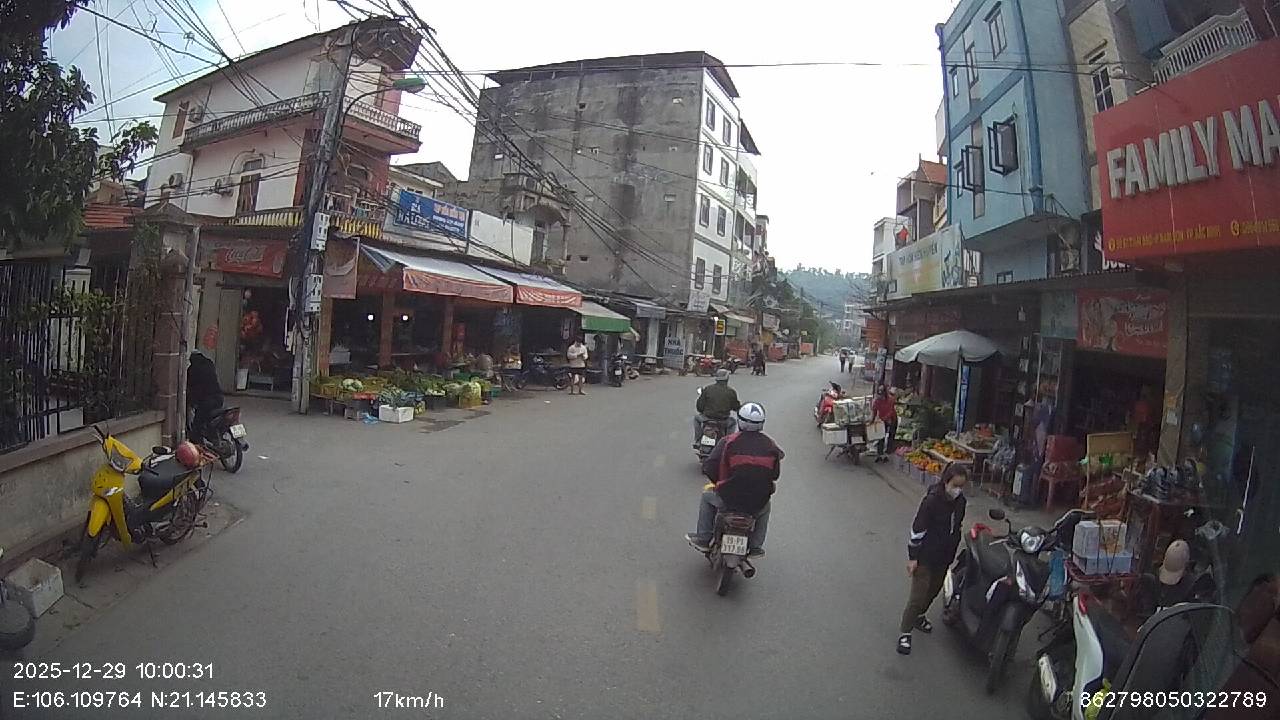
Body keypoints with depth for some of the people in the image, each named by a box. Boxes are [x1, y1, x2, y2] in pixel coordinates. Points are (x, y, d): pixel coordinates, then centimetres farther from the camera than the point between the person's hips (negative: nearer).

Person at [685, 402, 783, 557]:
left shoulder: (728, 442, -11)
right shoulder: (771, 445, -2)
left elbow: (708, 468, -11)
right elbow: (775, 474, 6)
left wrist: (718, 481, 10)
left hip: (729, 499, -2)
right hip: (758, 504, 2)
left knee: (707, 495, 29)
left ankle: (703, 539, 31)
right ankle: (756, 546, 37)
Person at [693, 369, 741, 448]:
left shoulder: (707, 389, -3)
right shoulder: (731, 391, -3)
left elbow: (700, 405, 0)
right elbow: (736, 407, 5)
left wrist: (702, 411, 22)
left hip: (708, 417, 0)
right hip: (724, 420, 1)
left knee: (696, 418, 32)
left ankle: (697, 441, 27)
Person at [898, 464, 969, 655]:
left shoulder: (960, 501, -3)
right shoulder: (932, 501, -23)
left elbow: (956, 528, 12)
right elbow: (917, 529, -19)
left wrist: (952, 553, 19)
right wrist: (912, 557, -16)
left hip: (944, 557, 7)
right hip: (925, 558, -7)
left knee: (933, 590, 22)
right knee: (918, 596, -3)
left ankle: (918, 616, 46)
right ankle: (904, 632, 10)